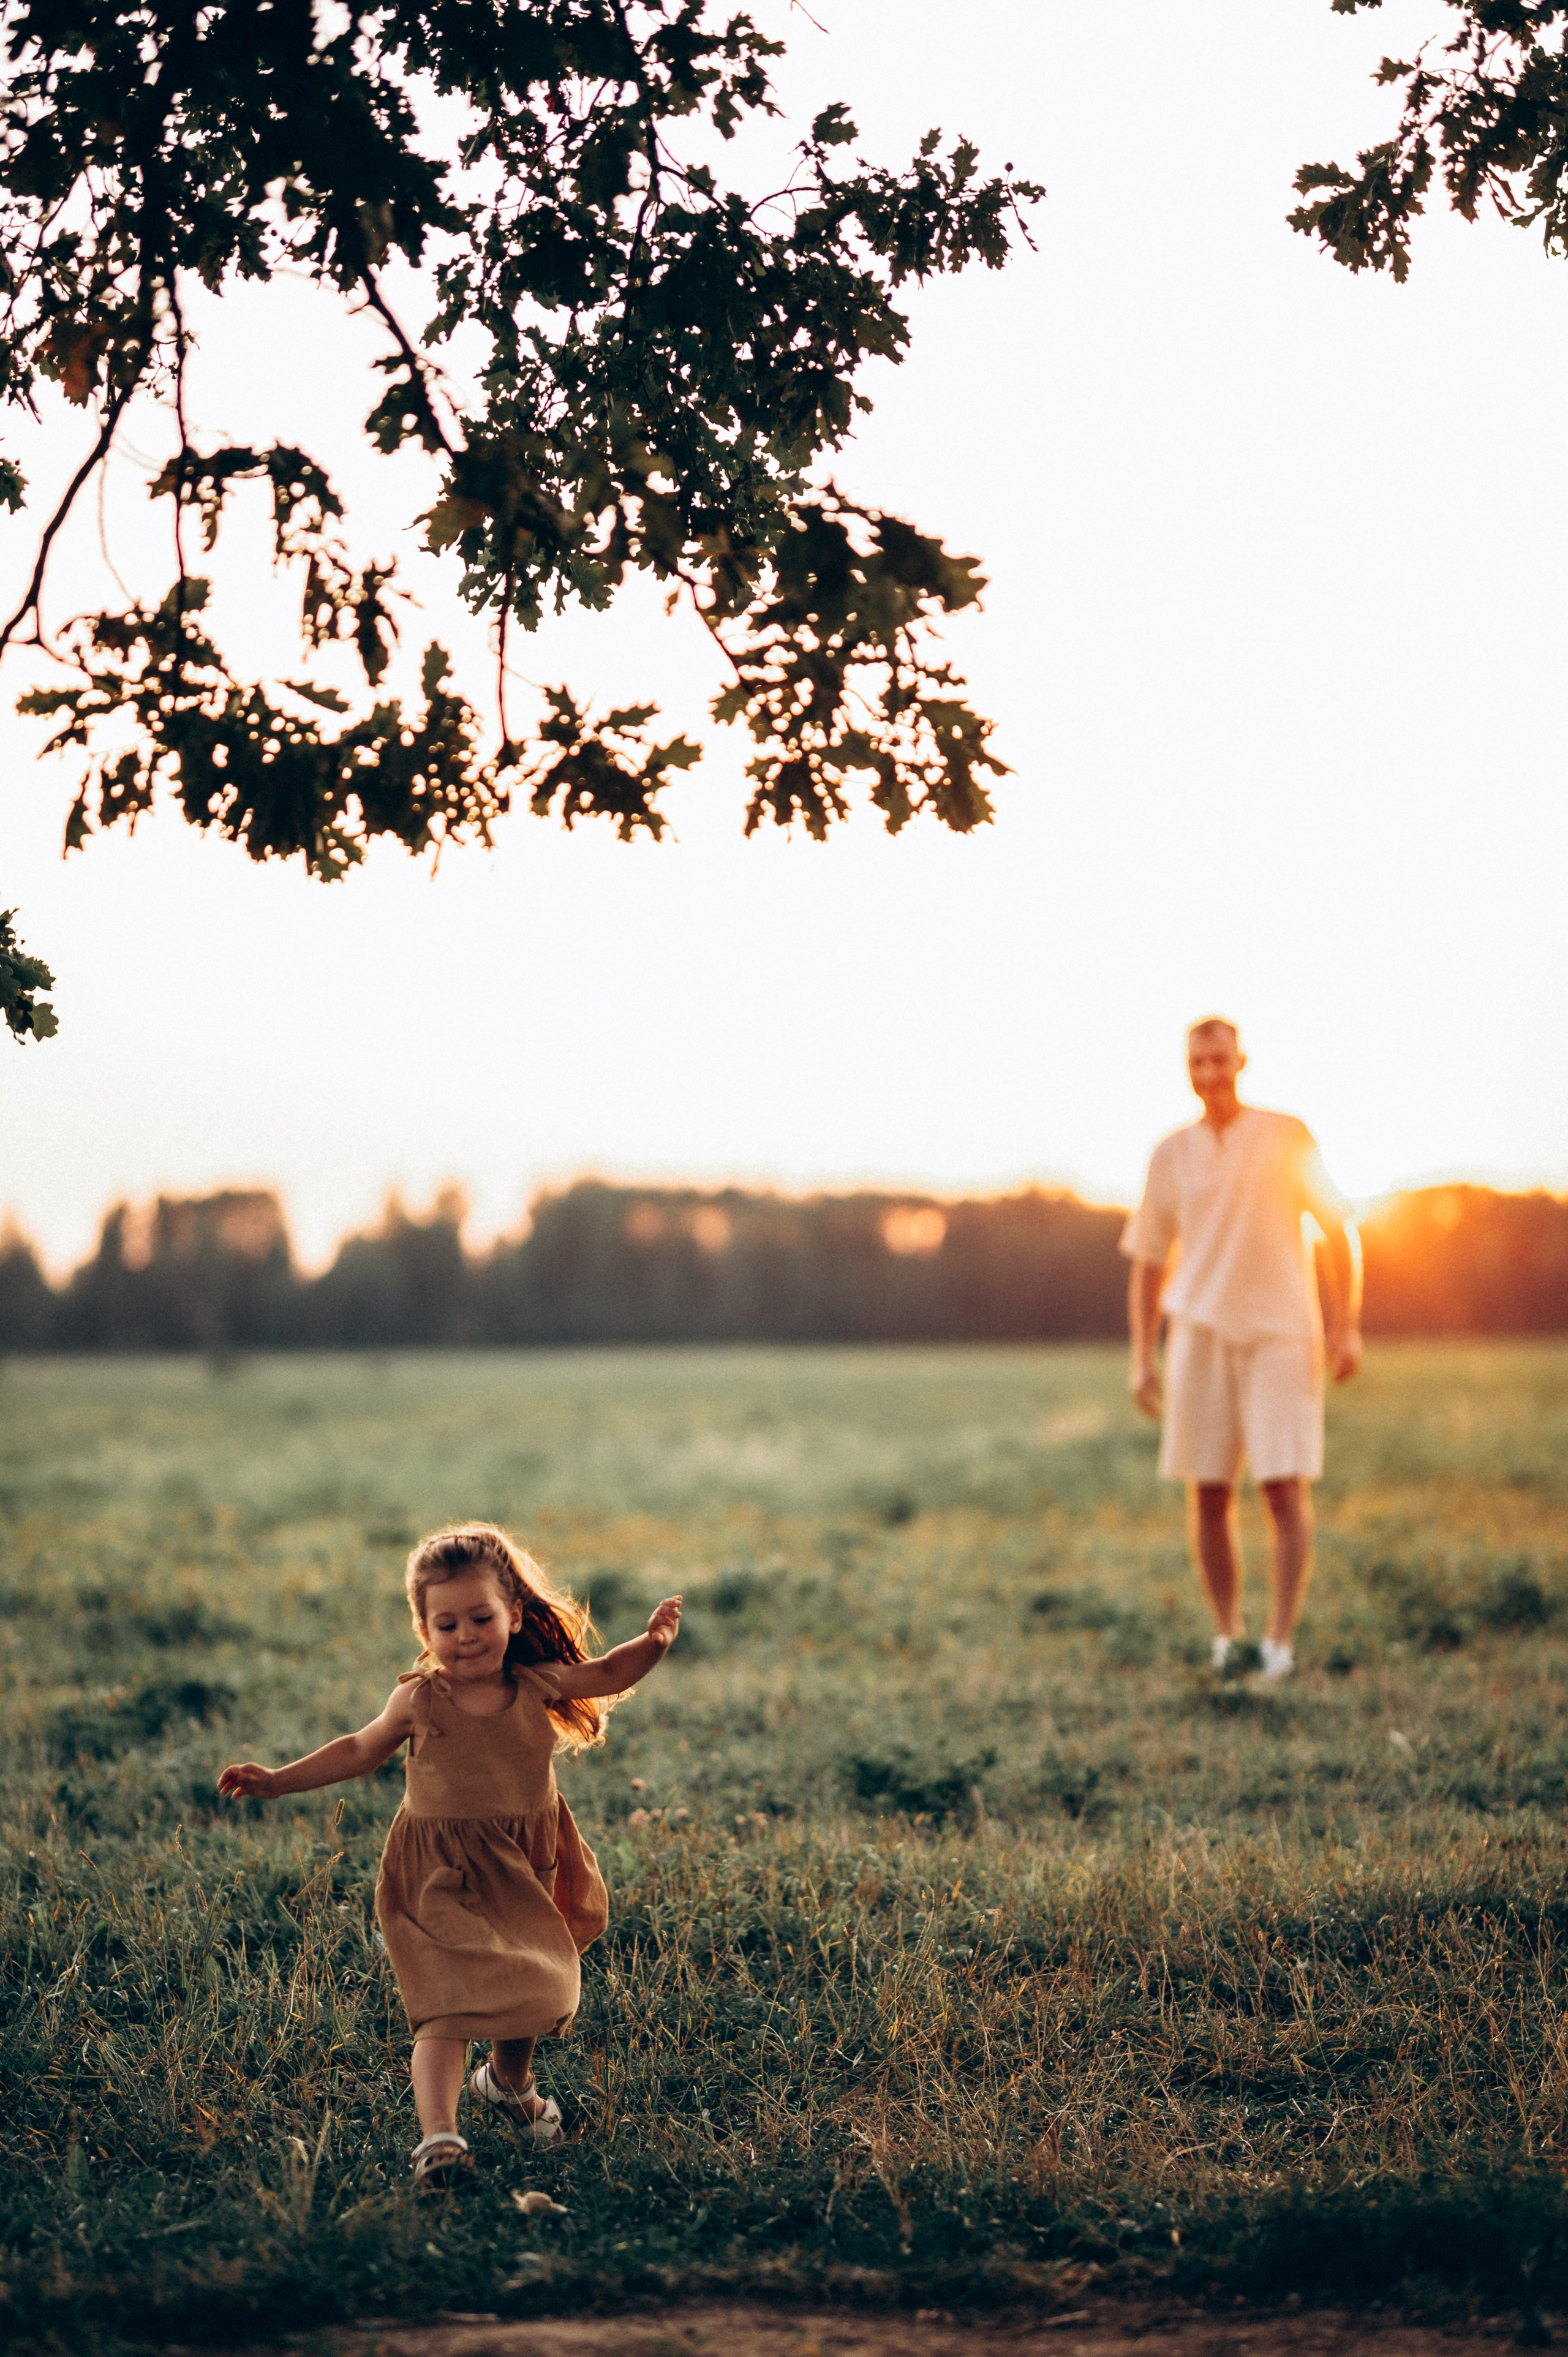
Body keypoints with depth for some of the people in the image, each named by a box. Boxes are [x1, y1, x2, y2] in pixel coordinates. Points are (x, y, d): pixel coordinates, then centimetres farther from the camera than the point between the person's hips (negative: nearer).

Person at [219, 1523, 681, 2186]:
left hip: (525, 1875, 4)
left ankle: (508, 2081, 48)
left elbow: (609, 1675, 10)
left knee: (533, 1992, 19)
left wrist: (654, 1642, -10)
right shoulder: (419, 1700, -9)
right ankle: (437, 2134, -26)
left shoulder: (537, 1685, -5)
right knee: (448, 2006, -18)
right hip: (444, 1879, -4)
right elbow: (361, 1751, 7)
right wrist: (278, 1781, 6)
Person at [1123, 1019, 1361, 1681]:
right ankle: (1225, 1639, 14)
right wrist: (1142, 1357, 6)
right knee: (1209, 1494, 2)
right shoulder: (1171, 1154, 8)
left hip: (1281, 1334, -2)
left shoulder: (1288, 1139, 1)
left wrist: (1347, 1327, -3)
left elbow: (1341, 1230, 4)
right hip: (1200, 1331, 2)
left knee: (1285, 1489, -9)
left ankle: (1280, 1644, -5)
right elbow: (1148, 1262, 13)